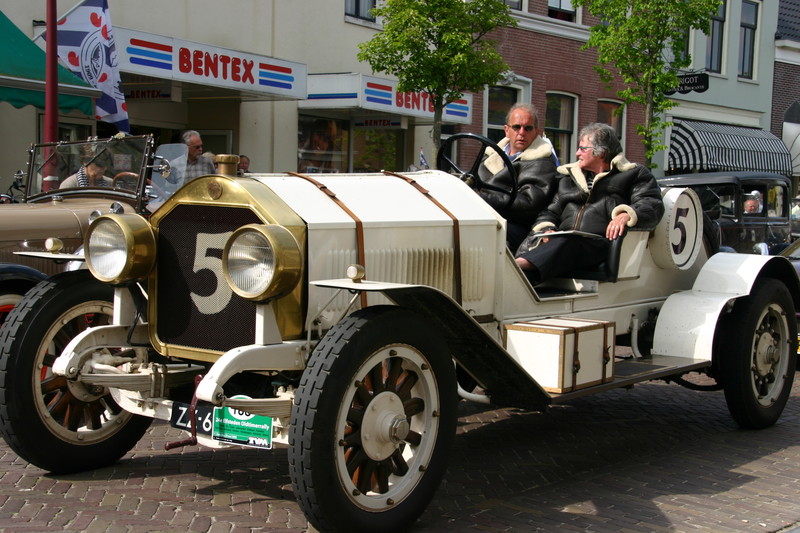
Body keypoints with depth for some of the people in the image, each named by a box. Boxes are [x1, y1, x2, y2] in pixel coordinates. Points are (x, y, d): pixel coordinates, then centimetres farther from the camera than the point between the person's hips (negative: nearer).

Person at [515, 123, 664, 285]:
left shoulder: (634, 174, 17)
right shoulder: (569, 177, 35)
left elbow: (653, 206, 2)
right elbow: (550, 212, 30)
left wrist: (626, 215, -20)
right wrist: (546, 228, 5)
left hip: (601, 241, -6)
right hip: (563, 240, 6)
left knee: (568, 244, -40)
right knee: (532, 241, -29)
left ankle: (523, 265, -64)